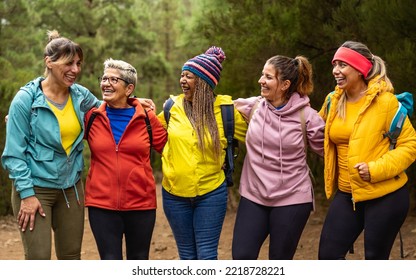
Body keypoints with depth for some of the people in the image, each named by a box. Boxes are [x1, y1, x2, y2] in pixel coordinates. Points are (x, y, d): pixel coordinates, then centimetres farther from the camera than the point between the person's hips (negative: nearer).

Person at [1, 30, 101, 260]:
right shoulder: (26, 99, -11)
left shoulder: (81, 96, 2)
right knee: (39, 259, -7)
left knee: (71, 257, 12)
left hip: (71, 188, 5)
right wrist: (27, 193, -15)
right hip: (35, 188, -5)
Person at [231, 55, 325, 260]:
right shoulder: (252, 106, -1)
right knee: (241, 257, 1)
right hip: (253, 196, 3)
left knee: (280, 261, 7)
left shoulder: (306, 116, -9)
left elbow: (325, 149, 1)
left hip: (292, 199, -3)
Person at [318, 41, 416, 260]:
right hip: (346, 195, 6)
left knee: (375, 259, 5)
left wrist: (376, 169, -22)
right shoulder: (333, 101, 5)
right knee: (328, 255, 2)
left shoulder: (385, 101, -13)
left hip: (385, 196, -6)